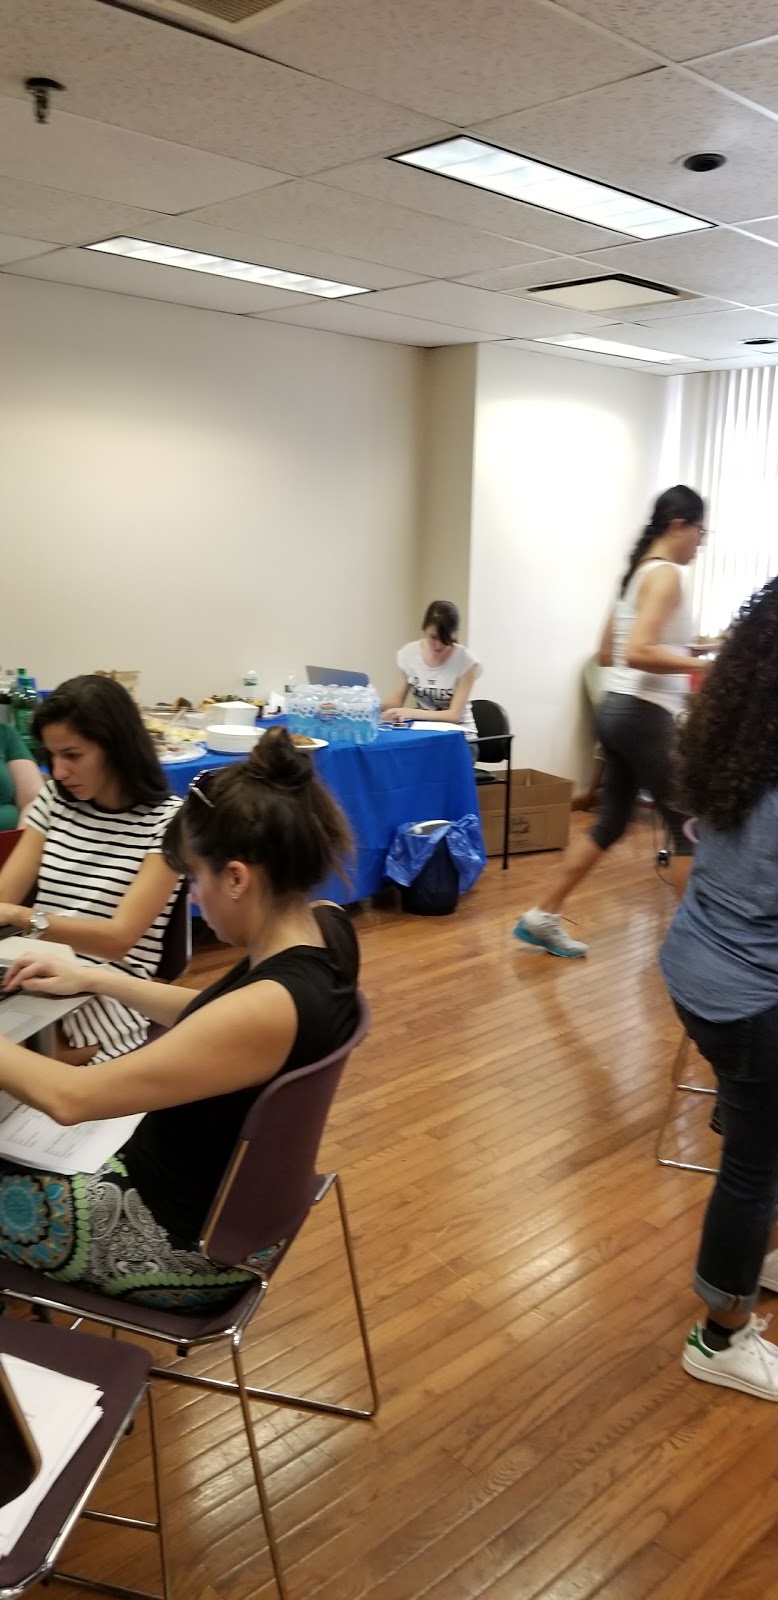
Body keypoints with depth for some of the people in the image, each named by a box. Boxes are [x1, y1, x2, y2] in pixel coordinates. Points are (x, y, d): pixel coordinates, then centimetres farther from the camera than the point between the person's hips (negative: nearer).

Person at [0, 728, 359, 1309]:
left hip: (183, 1241, -8)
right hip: (228, 1196, 8)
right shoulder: (323, 929, -10)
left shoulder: (270, 1010, -35)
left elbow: (70, 1098, -27)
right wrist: (93, 979, 7)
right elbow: (213, 1018, 9)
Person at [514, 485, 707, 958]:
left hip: (618, 709, 10)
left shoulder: (638, 572, 16)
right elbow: (636, 653, -25)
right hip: (646, 716, -10)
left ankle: (543, 916, 19)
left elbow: (608, 653, 21)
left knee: (611, 822, 16)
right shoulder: (666, 575, -13)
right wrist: (702, 664, -22)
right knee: (691, 824, 1)